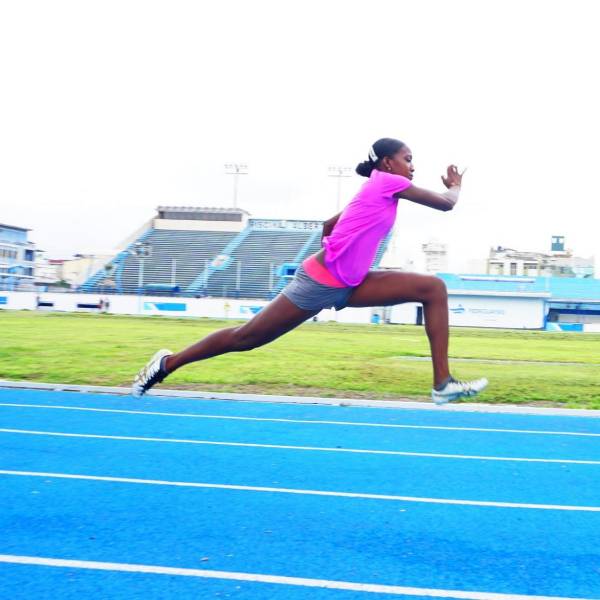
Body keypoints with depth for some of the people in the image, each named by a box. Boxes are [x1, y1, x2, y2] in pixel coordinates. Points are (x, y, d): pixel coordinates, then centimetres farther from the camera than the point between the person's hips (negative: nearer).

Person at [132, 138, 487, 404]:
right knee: (245, 338, 0)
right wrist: (455, 186, 14)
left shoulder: (379, 191, 16)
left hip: (348, 284, 9)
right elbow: (446, 204, -5)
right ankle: (168, 363, 20)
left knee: (434, 288, -1)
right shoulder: (387, 181, -9)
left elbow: (328, 226, 23)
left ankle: (443, 383, -7)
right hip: (321, 282, -9)